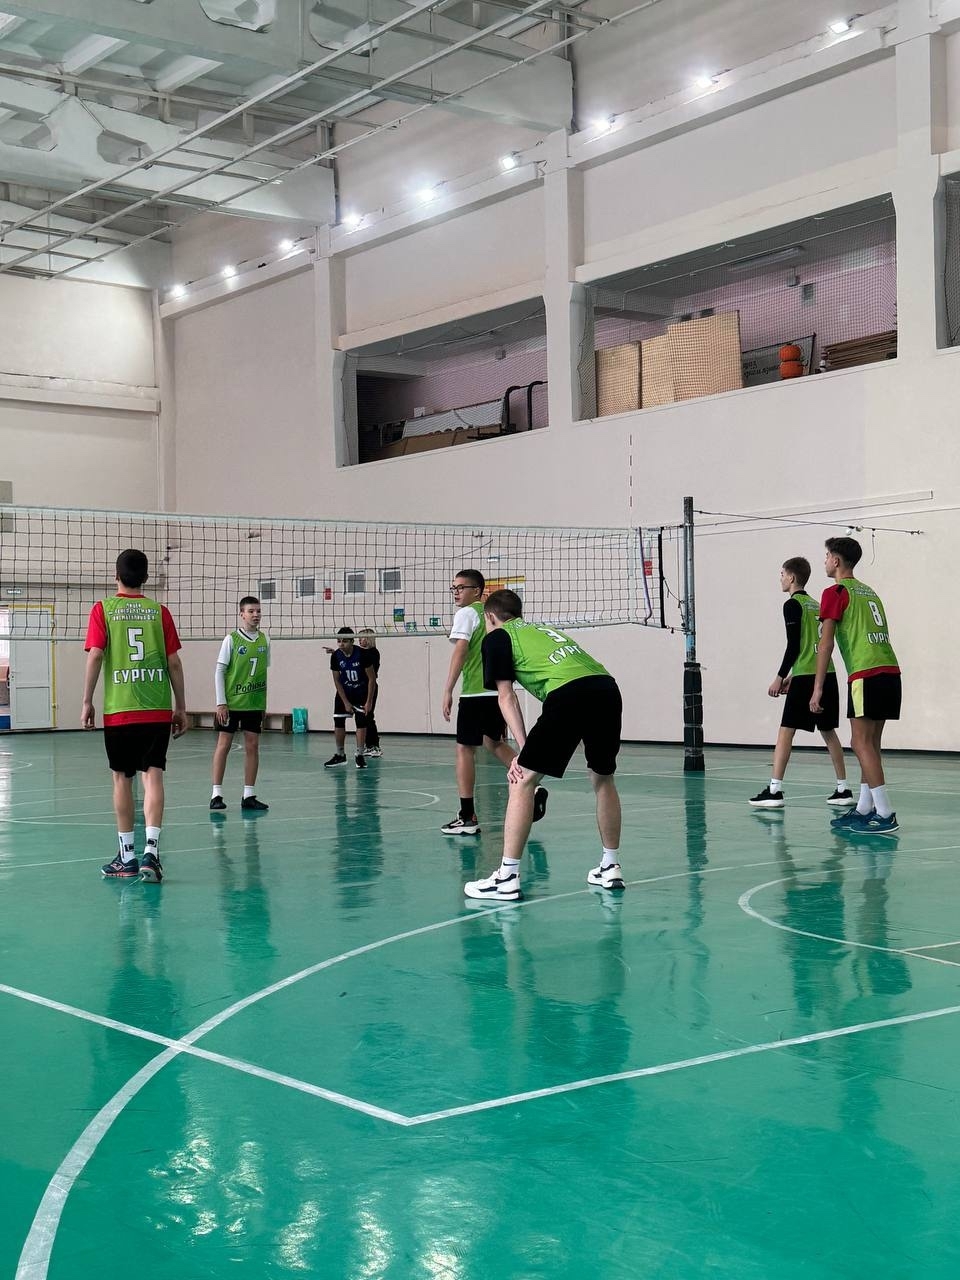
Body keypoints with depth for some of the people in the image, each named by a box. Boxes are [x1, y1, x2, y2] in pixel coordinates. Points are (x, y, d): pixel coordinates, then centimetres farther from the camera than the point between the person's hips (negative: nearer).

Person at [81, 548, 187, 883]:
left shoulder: (103, 610, 1)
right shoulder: (160, 611, 5)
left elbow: (95, 655, -6)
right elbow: (174, 662, 3)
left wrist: (87, 701, 0)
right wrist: (180, 707, 9)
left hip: (118, 709, -1)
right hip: (157, 709, 1)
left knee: (122, 778, 9)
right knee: (152, 775, -1)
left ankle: (127, 857, 15)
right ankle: (150, 851, -17)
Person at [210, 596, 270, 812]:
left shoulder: (265, 640, 6)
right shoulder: (231, 639, -5)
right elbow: (219, 671, -4)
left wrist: (265, 704, 11)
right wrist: (221, 702, -9)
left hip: (255, 703, 4)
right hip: (231, 702, -4)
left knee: (252, 746, 5)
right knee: (223, 744, 0)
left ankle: (249, 796, 11)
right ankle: (217, 794, 5)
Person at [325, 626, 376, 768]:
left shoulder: (363, 654, -24)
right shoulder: (335, 656, -15)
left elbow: (372, 679, -16)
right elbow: (337, 681, -6)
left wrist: (369, 701, -16)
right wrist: (346, 702, -9)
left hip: (361, 693, -3)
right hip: (344, 692, 3)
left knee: (361, 722, -10)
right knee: (338, 722, -1)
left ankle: (359, 755, -3)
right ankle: (340, 755, 11)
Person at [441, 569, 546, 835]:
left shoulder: (466, 613, -4)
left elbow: (460, 650, -15)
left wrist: (448, 690, -17)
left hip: (475, 693, -8)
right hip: (499, 689, 8)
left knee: (464, 748, -1)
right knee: (494, 742, 24)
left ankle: (468, 817, -2)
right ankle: (532, 789, 14)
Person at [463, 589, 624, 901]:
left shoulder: (497, 637, 18)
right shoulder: (541, 629, 36)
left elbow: (506, 696, 8)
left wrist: (523, 749, 4)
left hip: (569, 694, -7)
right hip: (607, 686, 7)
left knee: (523, 779, 2)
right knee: (603, 777, 25)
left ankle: (507, 878, -1)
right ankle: (610, 868, 33)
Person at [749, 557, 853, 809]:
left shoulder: (793, 604, -5)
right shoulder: (817, 605, 19)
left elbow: (794, 645, -11)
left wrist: (780, 677, -6)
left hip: (806, 677, -8)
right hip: (828, 674, 8)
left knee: (786, 730, -6)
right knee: (828, 731, 13)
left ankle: (774, 790, -10)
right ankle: (843, 789, 13)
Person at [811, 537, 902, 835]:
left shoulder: (836, 593, -1)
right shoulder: (869, 592, 23)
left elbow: (826, 643, -7)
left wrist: (818, 688, -8)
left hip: (866, 675, -8)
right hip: (891, 672, 8)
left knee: (862, 743, -6)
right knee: (870, 743, 12)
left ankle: (885, 815, -11)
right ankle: (864, 810, 15)